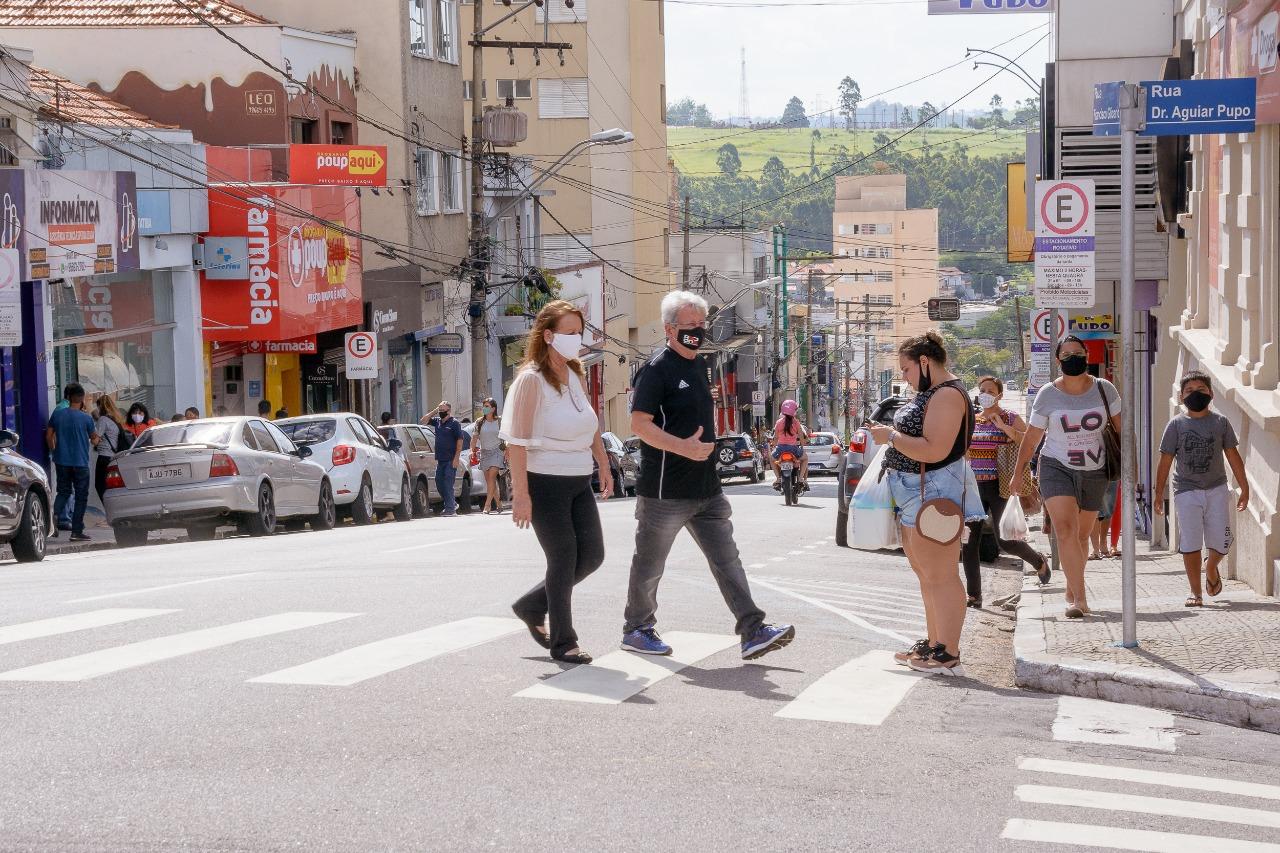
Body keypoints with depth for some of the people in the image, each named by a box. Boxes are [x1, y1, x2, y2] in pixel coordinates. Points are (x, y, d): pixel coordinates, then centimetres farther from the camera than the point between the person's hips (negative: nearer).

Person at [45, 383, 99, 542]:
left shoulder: (57, 414, -1)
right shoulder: (86, 418, -9)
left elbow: (49, 436, 6)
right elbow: (93, 438, 6)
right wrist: (95, 440, 29)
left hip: (61, 461, 3)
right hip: (80, 462, -3)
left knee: (63, 492, 16)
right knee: (81, 496, 6)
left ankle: (54, 520, -8)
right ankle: (76, 531, 3)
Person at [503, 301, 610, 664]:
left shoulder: (575, 375, 10)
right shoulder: (531, 379, -13)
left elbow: (591, 426, 20)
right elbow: (517, 441, -17)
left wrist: (604, 468, 18)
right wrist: (521, 495, -20)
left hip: (579, 483, 8)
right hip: (545, 483, -8)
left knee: (592, 556, 7)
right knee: (564, 560, -3)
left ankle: (532, 607, 26)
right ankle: (563, 642, 11)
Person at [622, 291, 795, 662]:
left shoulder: (699, 365, 15)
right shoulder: (657, 369, -12)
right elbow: (640, 423, -20)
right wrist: (682, 446, -30)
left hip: (707, 489, 8)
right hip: (665, 490, -8)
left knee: (727, 560, 1)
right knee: (650, 565, 6)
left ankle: (753, 632, -2)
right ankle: (636, 630, 21)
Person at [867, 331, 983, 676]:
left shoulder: (947, 395, -18)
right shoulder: (931, 393, 17)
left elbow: (934, 450, -27)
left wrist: (891, 436, -17)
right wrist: (890, 433, 13)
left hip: (935, 494, -12)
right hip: (917, 493, 12)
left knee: (940, 576, -9)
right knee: (926, 573, 18)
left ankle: (948, 656, -6)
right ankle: (934, 645, 28)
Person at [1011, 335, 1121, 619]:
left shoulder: (1104, 390, 0)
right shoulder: (1047, 395, -4)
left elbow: (1121, 427, 7)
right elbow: (1032, 437, 4)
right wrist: (1019, 472, 6)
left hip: (1094, 472, 3)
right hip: (1056, 468, -2)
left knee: (1082, 535, 12)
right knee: (1065, 529, -20)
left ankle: (1071, 591, 31)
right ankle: (1080, 598, -25)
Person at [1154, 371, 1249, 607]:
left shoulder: (1220, 423, 5)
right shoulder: (1176, 424, 1)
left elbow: (1233, 457, 9)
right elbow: (1165, 461, 3)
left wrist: (1244, 488, 7)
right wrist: (1159, 494, 2)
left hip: (1216, 490, 1)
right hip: (1187, 491, -1)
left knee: (1221, 542, -1)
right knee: (1190, 544, -5)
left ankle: (1211, 566, 34)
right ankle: (1195, 593, 5)